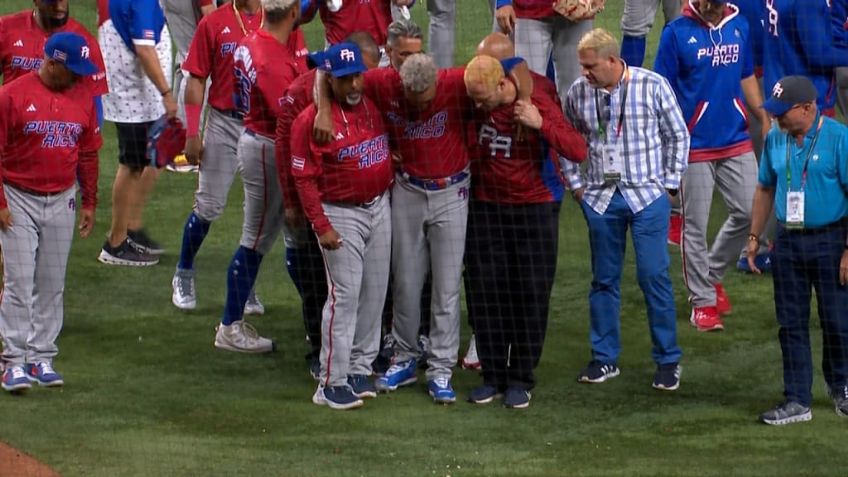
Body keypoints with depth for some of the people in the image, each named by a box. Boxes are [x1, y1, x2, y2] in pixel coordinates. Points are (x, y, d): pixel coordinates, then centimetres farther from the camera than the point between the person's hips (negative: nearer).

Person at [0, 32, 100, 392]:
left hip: (62, 201, 4)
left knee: (52, 283, 7)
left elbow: (88, 154, 12)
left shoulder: (83, 96, 4)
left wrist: (89, 203, 12)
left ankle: (42, 358, 14)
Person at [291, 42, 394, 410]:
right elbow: (303, 178, -14)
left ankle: (360, 369, 21)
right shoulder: (311, 120, -15)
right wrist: (321, 226, -16)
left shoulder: (375, 106, 3)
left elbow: (389, 146, 22)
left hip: (379, 207, 6)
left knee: (375, 292, 10)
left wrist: (390, 176, 8)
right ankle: (331, 383, -4)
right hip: (341, 213, -6)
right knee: (345, 294, -9)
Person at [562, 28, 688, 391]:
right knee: (604, 279, 9)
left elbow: (678, 136, 2)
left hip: (647, 196, -3)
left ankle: (668, 360, 6)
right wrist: (575, 184, 10)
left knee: (654, 277, -4)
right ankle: (604, 358, 20)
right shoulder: (579, 93, 0)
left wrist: (669, 184, 0)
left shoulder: (653, 86, -7)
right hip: (600, 198, 3)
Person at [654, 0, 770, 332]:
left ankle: (712, 275, 25)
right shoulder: (677, 33, -9)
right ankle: (703, 301, 13)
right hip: (694, 146, -4)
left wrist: (764, 118, 7)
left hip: (737, 141, 4)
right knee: (695, 226, 2)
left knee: (749, 211, 3)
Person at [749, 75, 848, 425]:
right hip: (787, 242, 5)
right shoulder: (775, 141, 5)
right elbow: (765, 190, 18)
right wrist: (754, 236, 13)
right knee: (791, 324, 5)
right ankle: (797, 401, 10)